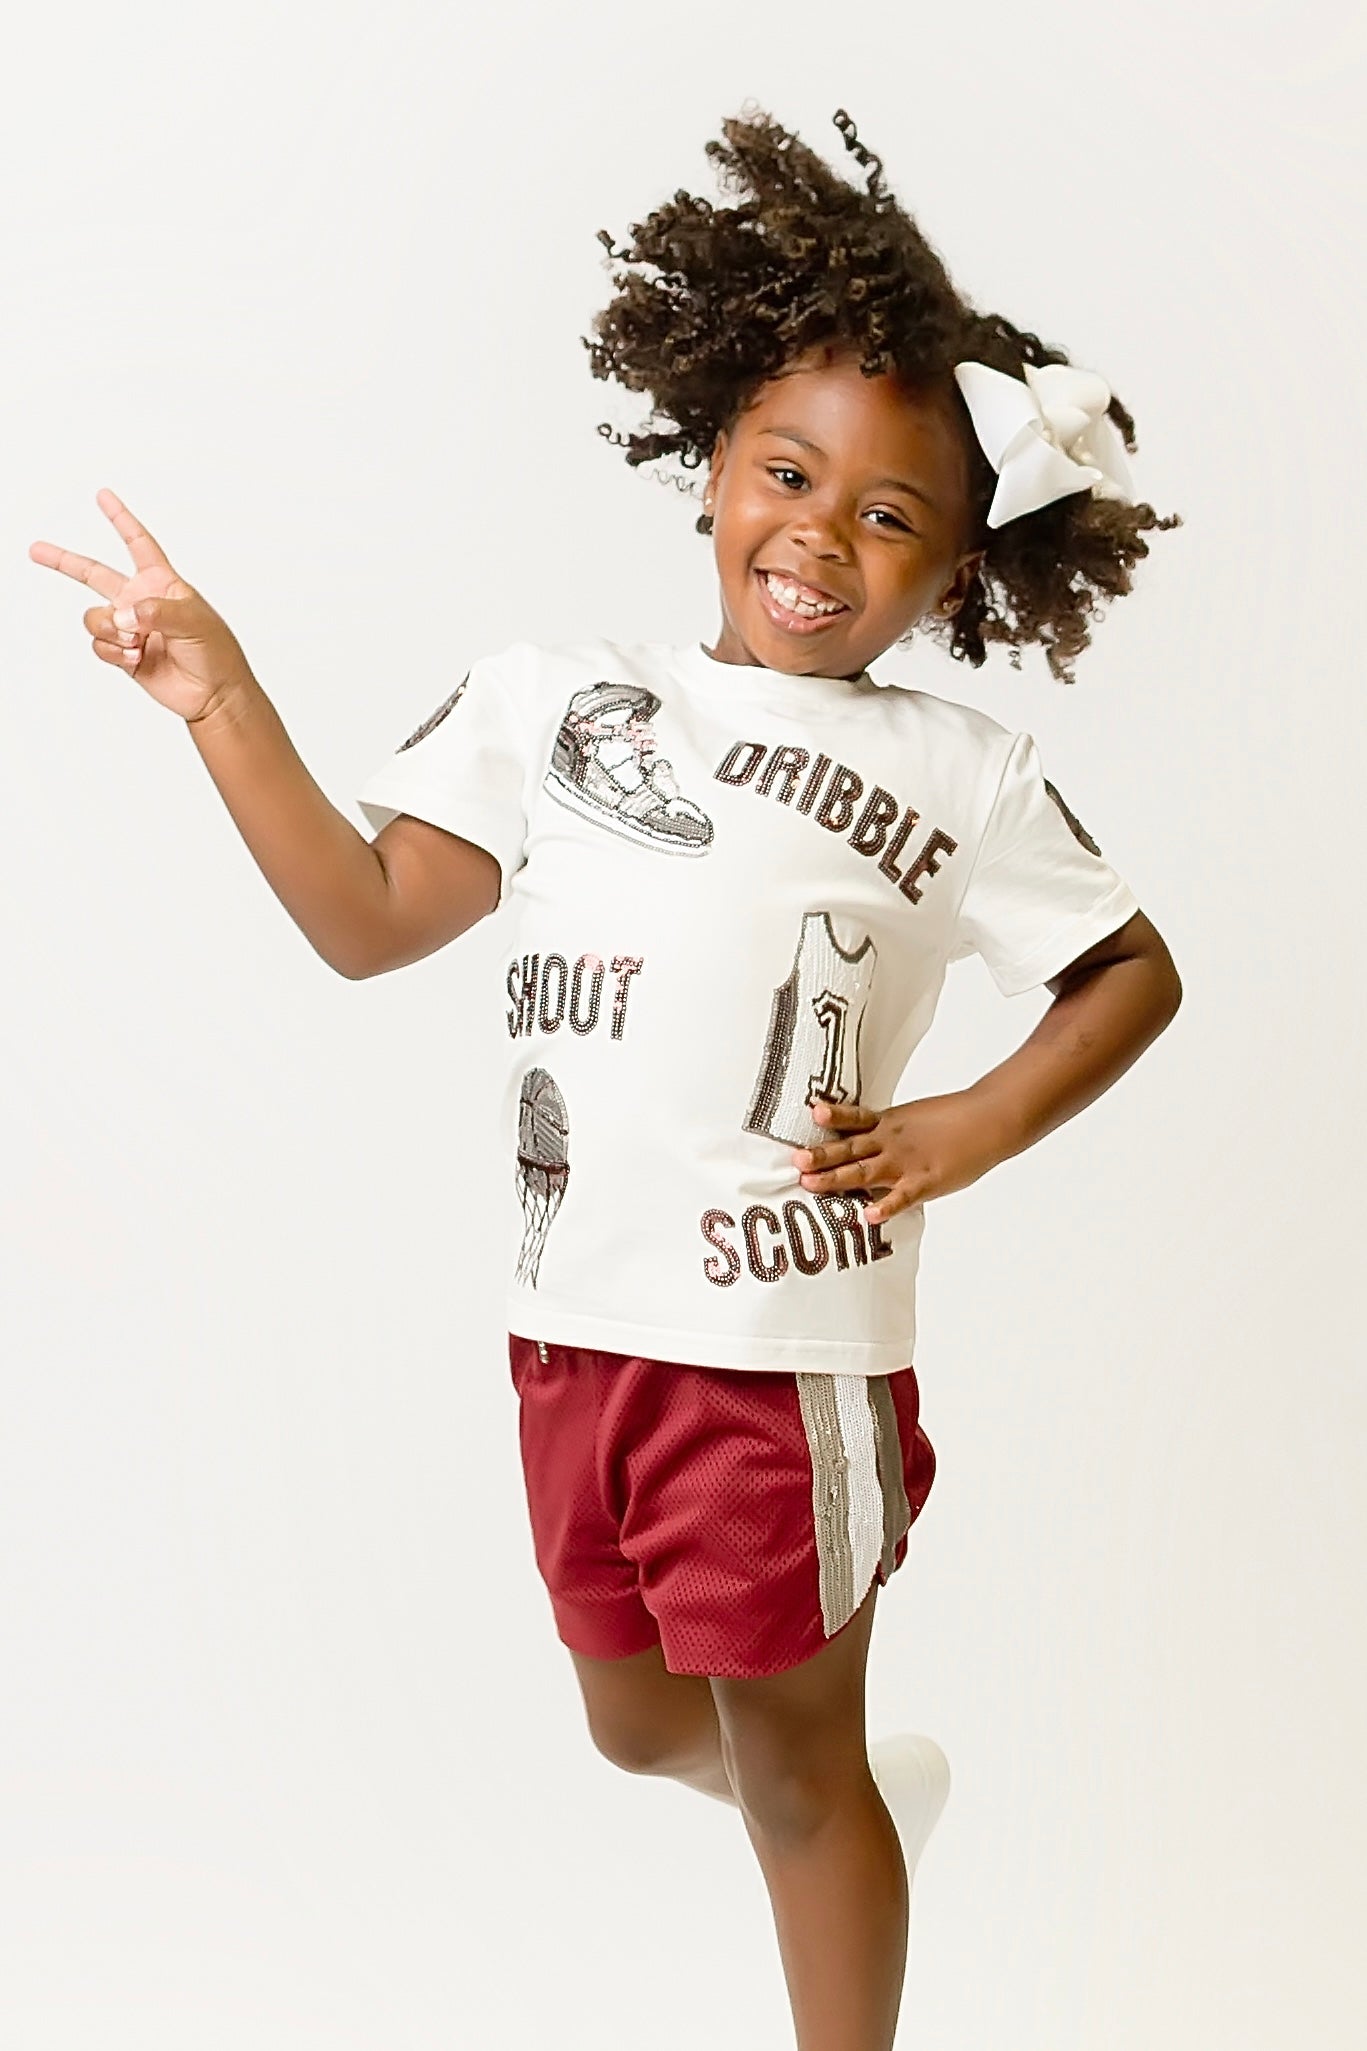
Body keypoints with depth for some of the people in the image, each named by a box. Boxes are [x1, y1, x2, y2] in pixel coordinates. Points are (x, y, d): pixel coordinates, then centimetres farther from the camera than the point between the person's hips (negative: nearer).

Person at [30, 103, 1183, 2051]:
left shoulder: (958, 772, -3)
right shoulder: (552, 700, 4)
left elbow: (1135, 970, 5)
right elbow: (367, 920, 2)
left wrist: (978, 1126, -8)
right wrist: (220, 698, -3)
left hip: (791, 1342, -4)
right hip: (576, 1324, 5)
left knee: (794, 1758, 11)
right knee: (636, 1723, 23)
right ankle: (882, 1785, 54)